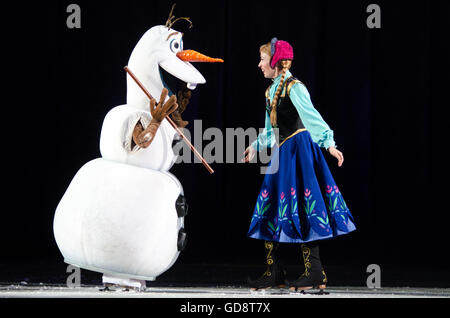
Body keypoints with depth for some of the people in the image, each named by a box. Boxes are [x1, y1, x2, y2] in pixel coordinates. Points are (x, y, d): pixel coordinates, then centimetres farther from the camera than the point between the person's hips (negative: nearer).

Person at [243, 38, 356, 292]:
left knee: (301, 212, -11)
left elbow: (311, 116, -26)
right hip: (282, 152, 9)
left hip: (299, 148, -9)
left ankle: (315, 274, -8)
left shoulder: (293, 87, -12)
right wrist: (256, 147, 37)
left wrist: (329, 143, -37)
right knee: (272, 208, 7)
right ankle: (274, 274, 12)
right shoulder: (271, 90, 15)